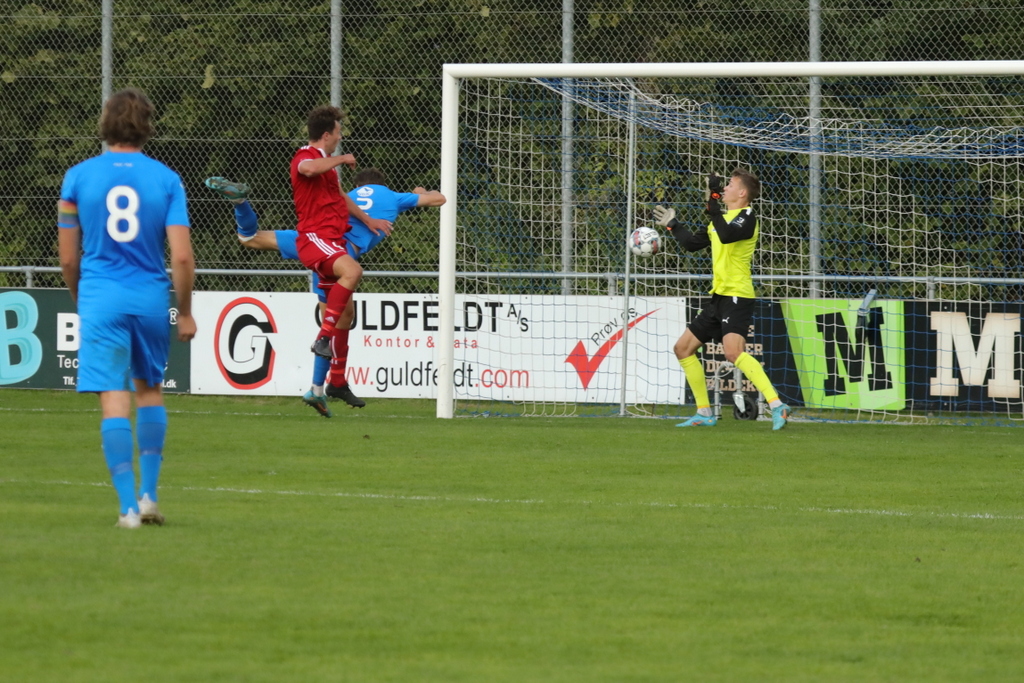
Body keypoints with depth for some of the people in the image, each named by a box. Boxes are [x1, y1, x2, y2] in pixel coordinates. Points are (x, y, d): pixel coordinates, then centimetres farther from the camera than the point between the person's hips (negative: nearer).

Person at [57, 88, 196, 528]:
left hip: (100, 298, -1)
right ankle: (148, 495, 16)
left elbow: (68, 260, 3)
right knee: (149, 390, 20)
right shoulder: (166, 179, -1)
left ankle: (129, 506, -9)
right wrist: (185, 312, 6)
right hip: (152, 297, 1)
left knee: (114, 401, -3)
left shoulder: (78, 177, 0)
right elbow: (182, 257, -7)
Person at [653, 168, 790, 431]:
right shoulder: (722, 219, 18)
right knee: (683, 348, 14)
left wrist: (713, 204, -29)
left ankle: (777, 406, -35)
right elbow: (693, 243, 32)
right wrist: (672, 225, 36)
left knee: (733, 351, -29)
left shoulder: (747, 216, -9)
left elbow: (727, 235, -31)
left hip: (737, 297, -10)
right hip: (719, 297, 10)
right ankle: (704, 413, 20)